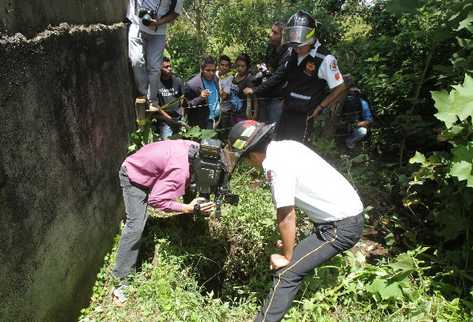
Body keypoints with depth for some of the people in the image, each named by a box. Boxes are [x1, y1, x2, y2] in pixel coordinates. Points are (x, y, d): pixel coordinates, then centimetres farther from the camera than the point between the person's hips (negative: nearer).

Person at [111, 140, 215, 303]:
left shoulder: (196, 148, -15)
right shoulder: (180, 170, -37)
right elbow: (156, 200, -32)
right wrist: (187, 208, -33)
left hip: (142, 167, 9)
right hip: (134, 178, -9)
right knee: (136, 225, -14)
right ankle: (120, 280, -8)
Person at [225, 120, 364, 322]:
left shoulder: (276, 166, -23)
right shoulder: (286, 146, 4)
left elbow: (286, 217, -19)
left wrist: (286, 257, -6)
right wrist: (289, 243, 13)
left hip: (341, 227, -9)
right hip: (350, 212, 9)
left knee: (286, 273, -9)